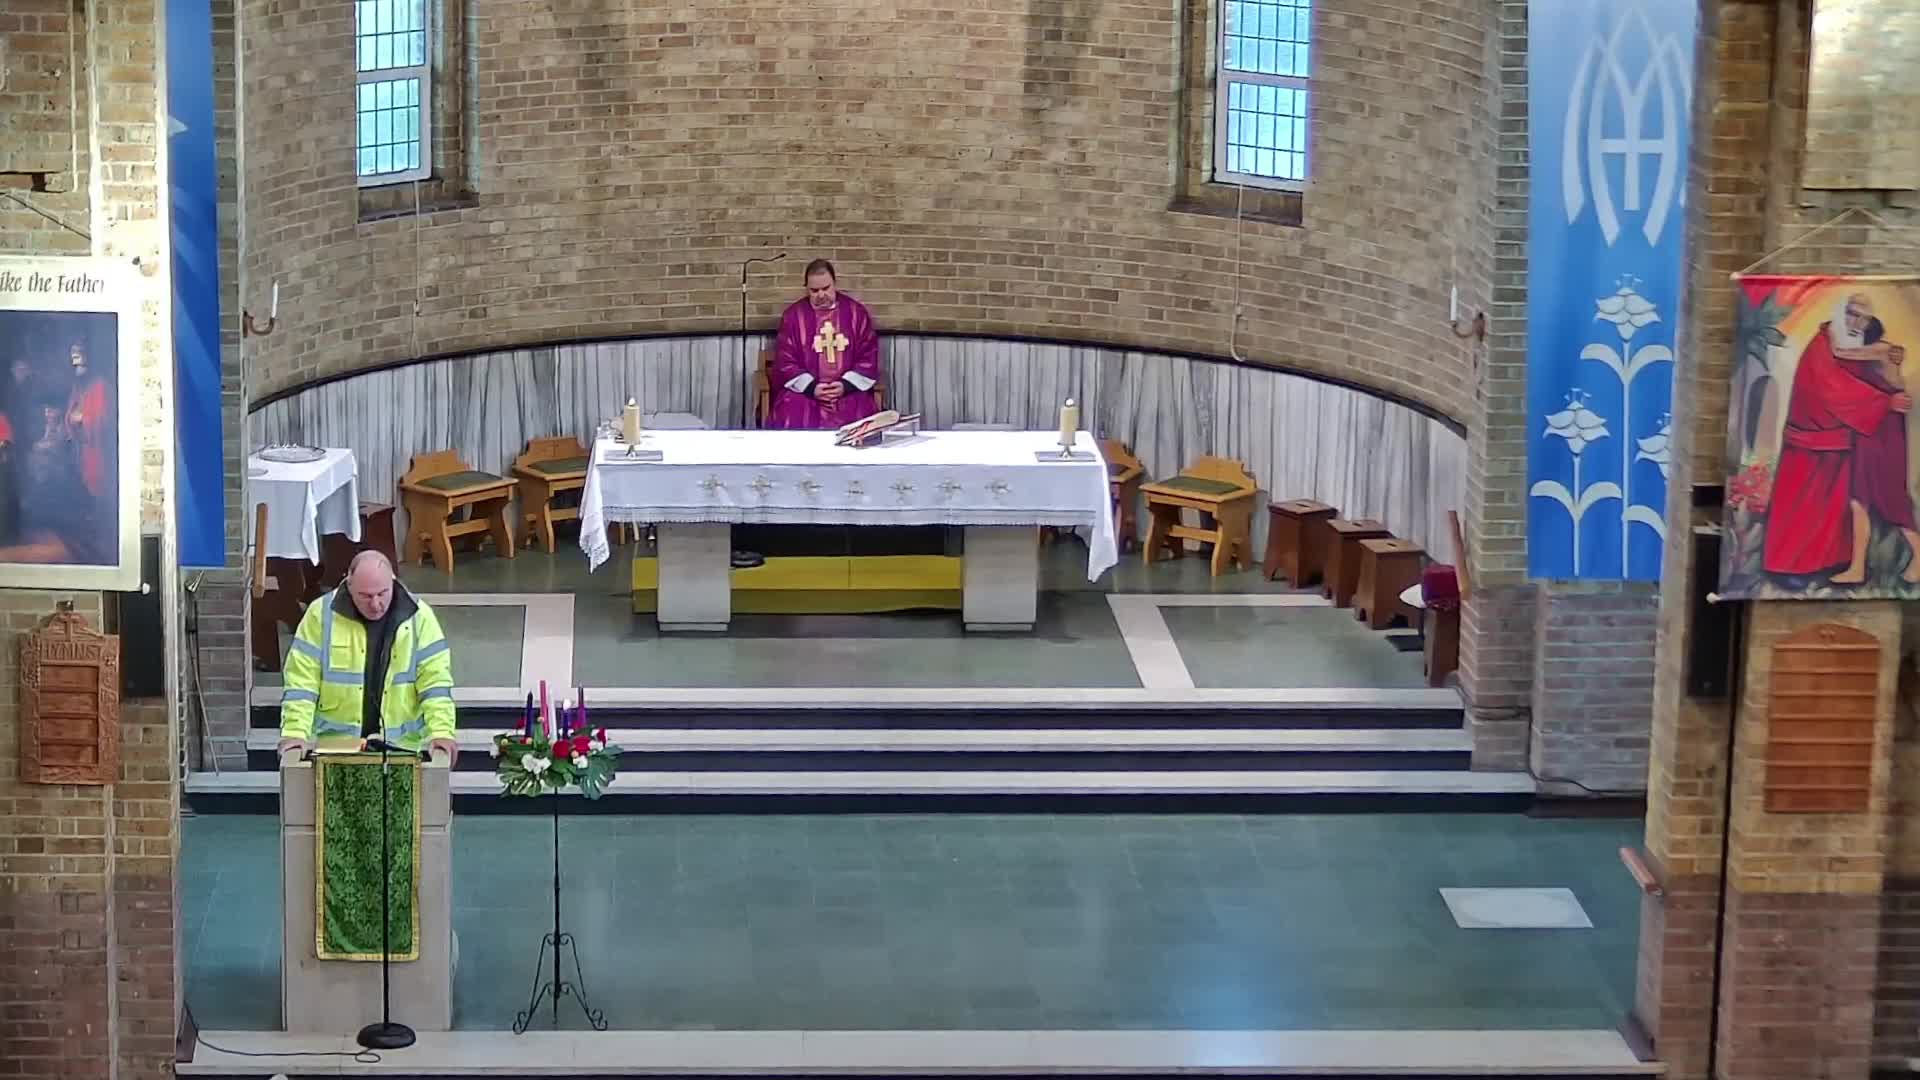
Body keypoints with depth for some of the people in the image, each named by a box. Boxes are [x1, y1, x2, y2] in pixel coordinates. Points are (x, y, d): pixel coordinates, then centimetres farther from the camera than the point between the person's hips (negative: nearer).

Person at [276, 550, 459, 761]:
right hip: (334, 743, 0)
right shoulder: (321, 614, -3)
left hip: (402, 745, 0)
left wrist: (441, 733, -18)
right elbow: (301, 682, -4)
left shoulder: (418, 617, -1)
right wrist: (295, 734, -17)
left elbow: (435, 682, -3)